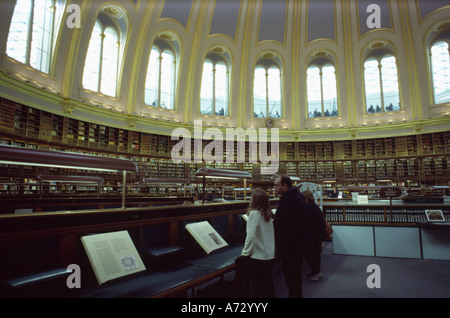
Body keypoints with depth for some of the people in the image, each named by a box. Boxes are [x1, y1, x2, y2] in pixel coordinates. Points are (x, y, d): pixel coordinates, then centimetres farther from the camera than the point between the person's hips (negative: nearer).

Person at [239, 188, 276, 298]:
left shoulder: (254, 213, -17)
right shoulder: (268, 214, 4)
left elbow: (251, 236, -21)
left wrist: (245, 253, -10)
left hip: (258, 257, -7)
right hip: (270, 256, 7)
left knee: (258, 286, 7)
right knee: (268, 283, 20)